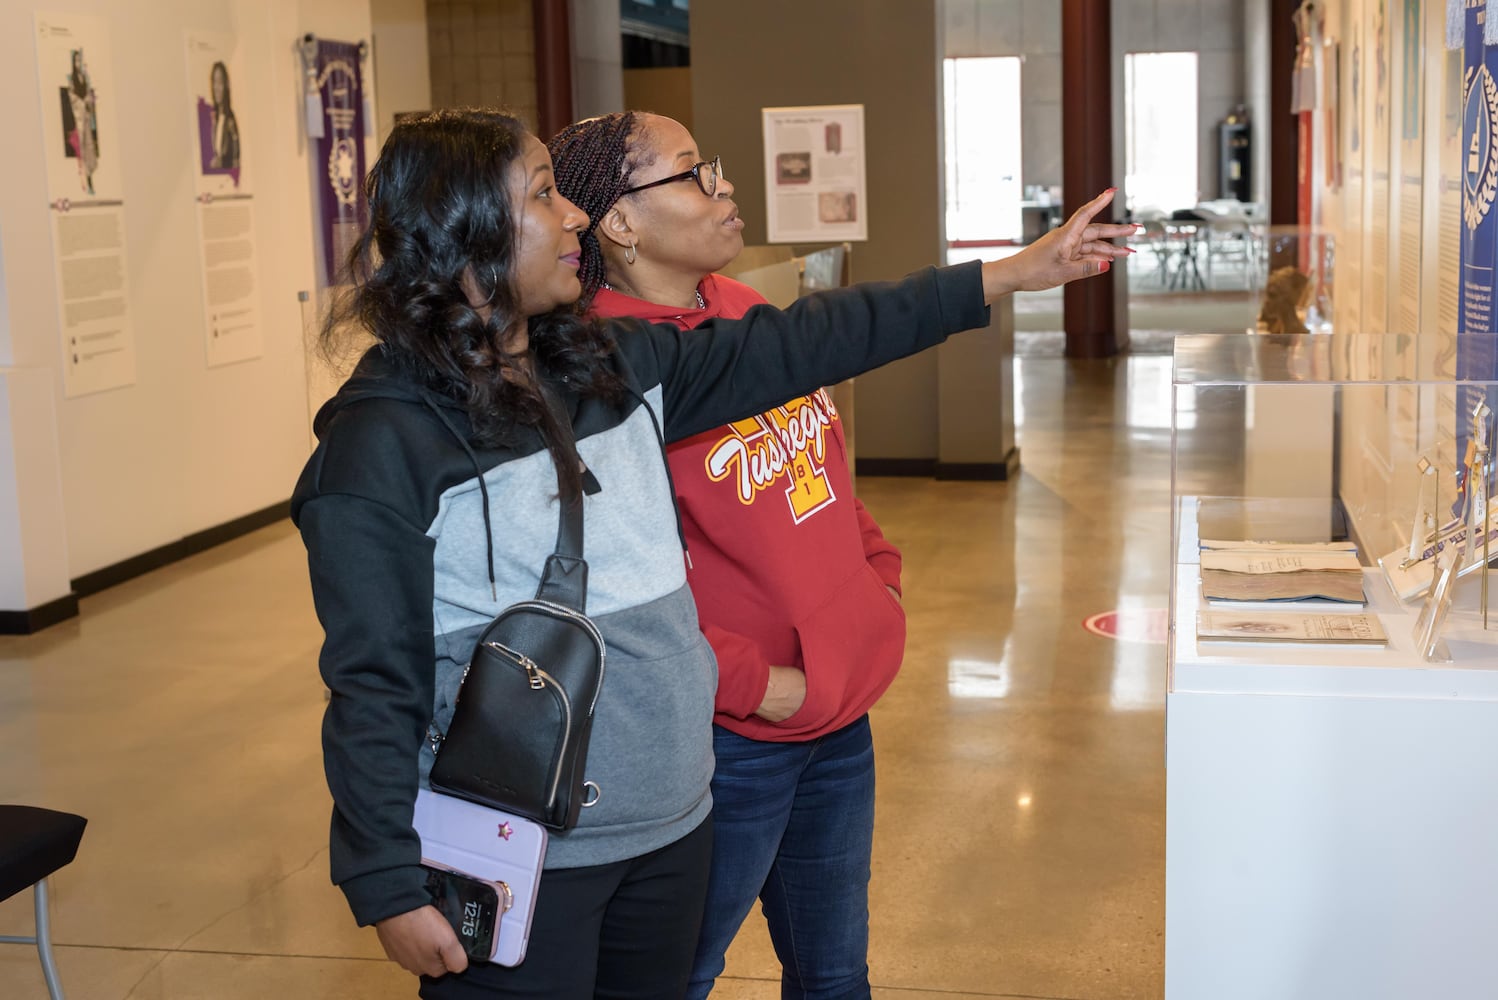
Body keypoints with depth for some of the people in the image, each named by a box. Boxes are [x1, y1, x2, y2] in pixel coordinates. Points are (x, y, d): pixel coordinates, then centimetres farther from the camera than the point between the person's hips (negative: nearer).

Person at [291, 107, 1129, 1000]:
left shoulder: (614, 363, 5)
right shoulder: (382, 439, -15)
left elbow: (802, 345, 7)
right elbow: (372, 689, -14)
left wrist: (1014, 273, 7)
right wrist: (392, 889, -14)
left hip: (674, 827, 7)